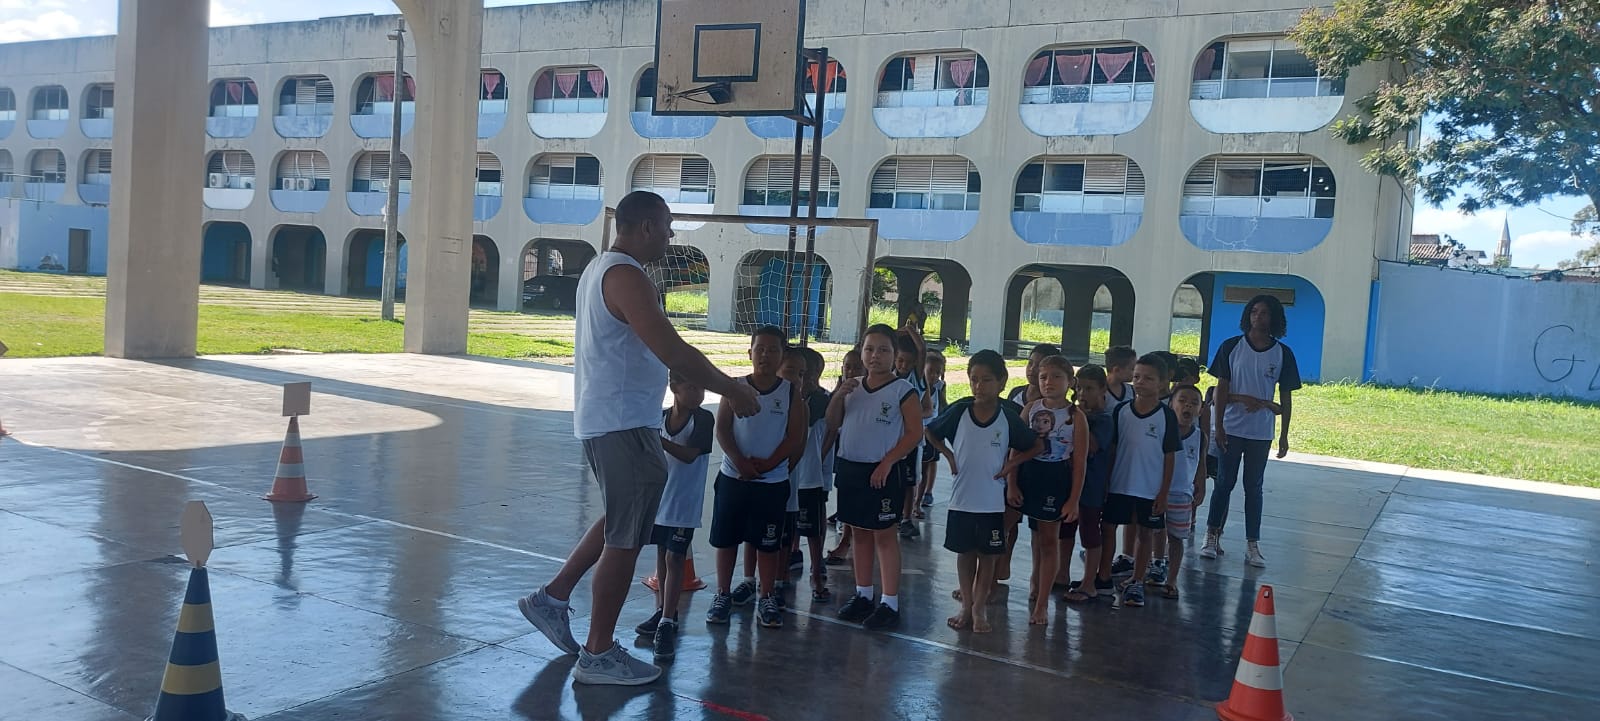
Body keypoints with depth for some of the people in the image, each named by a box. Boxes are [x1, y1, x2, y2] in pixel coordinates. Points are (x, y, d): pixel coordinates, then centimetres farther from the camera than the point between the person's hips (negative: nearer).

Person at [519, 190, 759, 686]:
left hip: (604, 419, 10)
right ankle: (598, 655, 10)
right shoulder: (626, 276, -18)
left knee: (621, 524, 23)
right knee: (625, 538, 0)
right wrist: (731, 389, -15)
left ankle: (552, 598, 26)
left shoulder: (601, 269, 15)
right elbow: (671, 351, -26)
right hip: (623, 424, -10)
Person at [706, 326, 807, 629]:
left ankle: (768, 599, 17)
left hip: (773, 482, -1)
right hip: (733, 477, 1)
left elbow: (795, 437, -5)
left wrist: (767, 464, -15)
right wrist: (740, 461, -18)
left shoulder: (791, 392, 0)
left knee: (767, 543, 6)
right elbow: (722, 429, -4)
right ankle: (723, 595, 20)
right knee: (726, 539, 7)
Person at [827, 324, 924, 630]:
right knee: (860, 532, 14)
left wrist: (887, 462, -18)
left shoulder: (903, 390, -8)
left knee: (884, 535, 0)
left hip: (882, 473, -6)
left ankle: (890, 603, 6)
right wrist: (838, 396, -7)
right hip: (850, 468, 6)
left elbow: (914, 433, -11)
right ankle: (862, 595, 25)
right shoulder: (852, 388, 9)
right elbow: (832, 426, 10)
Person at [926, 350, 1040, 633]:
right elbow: (931, 432, 10)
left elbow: (1037, 446, 4)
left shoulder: (1008, 417, -7)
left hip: (992, 501, -1)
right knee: (965, 552, 11)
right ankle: (966, 605, 24)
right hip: (961, 498, 1)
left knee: (987, 554, 8)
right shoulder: (959, 411, -5)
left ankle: (979, 609, 20)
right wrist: (947, 454, -1)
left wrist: (1012, 463, -5)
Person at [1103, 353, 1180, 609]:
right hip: (1119, 484, 1)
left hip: (1151, 489, -1)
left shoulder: (1166, 416, -6)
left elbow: (1169, 457, -3)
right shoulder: (1121, 411, -1)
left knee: (1146, 532, 9)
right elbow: (1111, 449, 5)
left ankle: (1136, 583, 21)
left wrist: (1164, 493, -5)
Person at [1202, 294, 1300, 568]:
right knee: (1224, 483, 6)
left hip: (1261, 433, 1)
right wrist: (1219, 427, -6)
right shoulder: (1231, 347, -3)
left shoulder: (1283, 354, 0)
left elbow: (1286, 398, 4)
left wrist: (1284, 435, 3)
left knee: (1254, 487, 8)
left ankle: (1252, 545, 13)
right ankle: (1212, 536, 16)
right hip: (1231, 429, -1)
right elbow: (1221, 389, -2)